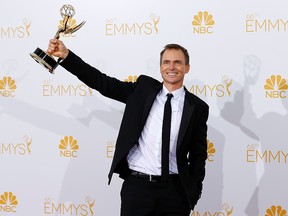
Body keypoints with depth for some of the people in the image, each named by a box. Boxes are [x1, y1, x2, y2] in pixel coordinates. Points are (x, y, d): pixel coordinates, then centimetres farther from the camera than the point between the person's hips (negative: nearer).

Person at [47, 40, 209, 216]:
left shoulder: (198, 107, 3)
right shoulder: (143, 88, 5)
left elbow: (198, 155, 8)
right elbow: (103, 83, -2)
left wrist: (193, 194, 3)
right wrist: (65, 55, -10)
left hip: (174, 191, 0)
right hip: (136, 186, 0)